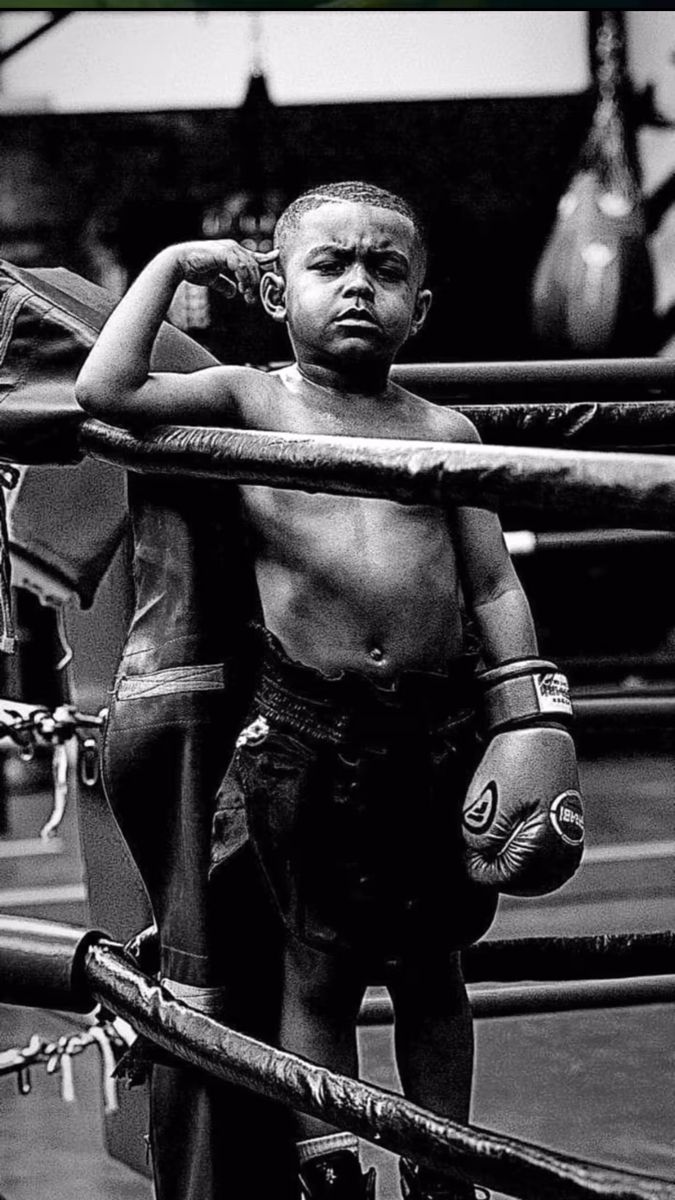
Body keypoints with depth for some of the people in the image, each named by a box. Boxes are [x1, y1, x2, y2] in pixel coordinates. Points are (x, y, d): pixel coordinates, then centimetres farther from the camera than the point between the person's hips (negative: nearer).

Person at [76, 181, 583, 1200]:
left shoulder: (442, 431, 6)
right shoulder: (249, 403, 1)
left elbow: (493, 586, 8)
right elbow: (105, 391, -12)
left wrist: (530, 723, 2)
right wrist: (173, 266, -4)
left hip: (440, 722, 2)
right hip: (306, 729, -2)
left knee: (430, 969, 13)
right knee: (321, 971, 6)